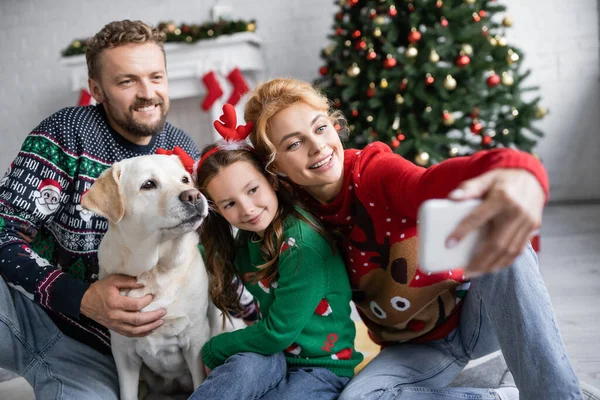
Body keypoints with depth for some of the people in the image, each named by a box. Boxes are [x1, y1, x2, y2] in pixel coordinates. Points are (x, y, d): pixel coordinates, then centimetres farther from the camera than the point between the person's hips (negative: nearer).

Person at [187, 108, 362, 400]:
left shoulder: (303, 245, -23)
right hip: (275, 356, 5)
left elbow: (277, 333, -19)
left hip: (323, 367, -5)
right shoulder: (248, 240, 1)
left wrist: (212, 351, -7)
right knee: (246, 365, -29)